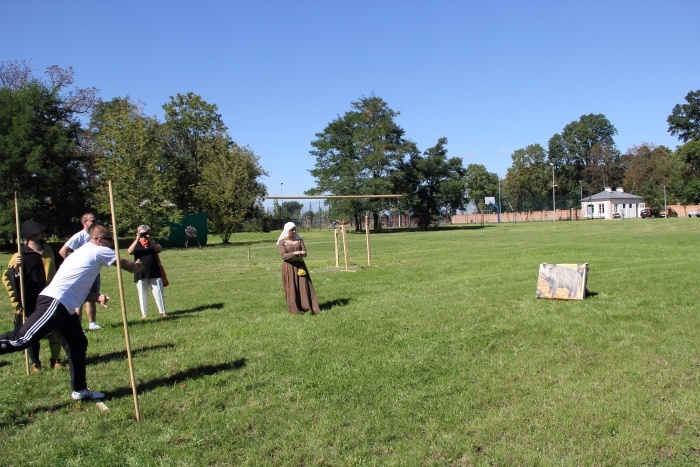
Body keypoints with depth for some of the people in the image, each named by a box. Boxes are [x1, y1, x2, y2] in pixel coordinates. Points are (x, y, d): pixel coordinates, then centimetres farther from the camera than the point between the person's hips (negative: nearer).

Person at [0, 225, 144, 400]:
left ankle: (80, 390, 20)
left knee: (78, 345, 13)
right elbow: (130, 267, 4)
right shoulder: (99, 251, -1)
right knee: (22, 339, -16)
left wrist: (97, 297, 10)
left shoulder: (82, 252, 26)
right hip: (54, 302, -10)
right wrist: (140, 265, 26)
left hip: (64, 308, 10)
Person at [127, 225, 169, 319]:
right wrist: (137, 240, -22)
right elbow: (130, 251, -15)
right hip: (140, 275, 0)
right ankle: (144, 314, 15)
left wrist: (150, 241, -21)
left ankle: (163, 312, 8)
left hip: (154, 273, 0)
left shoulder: (152, 243, 9)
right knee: (142, 295, 6)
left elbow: (160, 249, -12)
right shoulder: (136, 244, 6)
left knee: (158, 293, 2)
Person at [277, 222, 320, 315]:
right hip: (289, 266, -3)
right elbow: (283, 255, -14)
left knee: (304, 286, 0)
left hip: (300, 265, 3)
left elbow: (305, 253, 1)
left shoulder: (299, 240, 8)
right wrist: (294, 253, -29)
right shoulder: (282, 242, -2)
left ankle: (310, 307, 1)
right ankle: (294, 308, 8)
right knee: (292, 288, 0)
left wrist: (300, 253, -22)